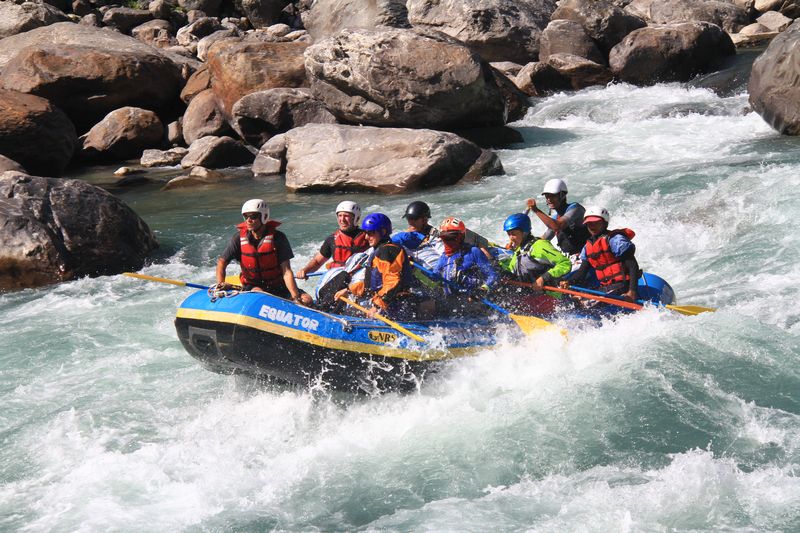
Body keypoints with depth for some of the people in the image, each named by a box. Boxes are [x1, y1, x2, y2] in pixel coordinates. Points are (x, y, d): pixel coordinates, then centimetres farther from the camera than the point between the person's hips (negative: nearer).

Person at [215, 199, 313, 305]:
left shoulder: (278, 237, -11)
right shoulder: (239, 238, -5)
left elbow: (286, 272, -15)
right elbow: (222, 262, 1)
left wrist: (296, 298, -25)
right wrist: (220, 283, -18)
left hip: (278, 287, 0)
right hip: (252, 287, 0)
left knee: (307, 300, -20)